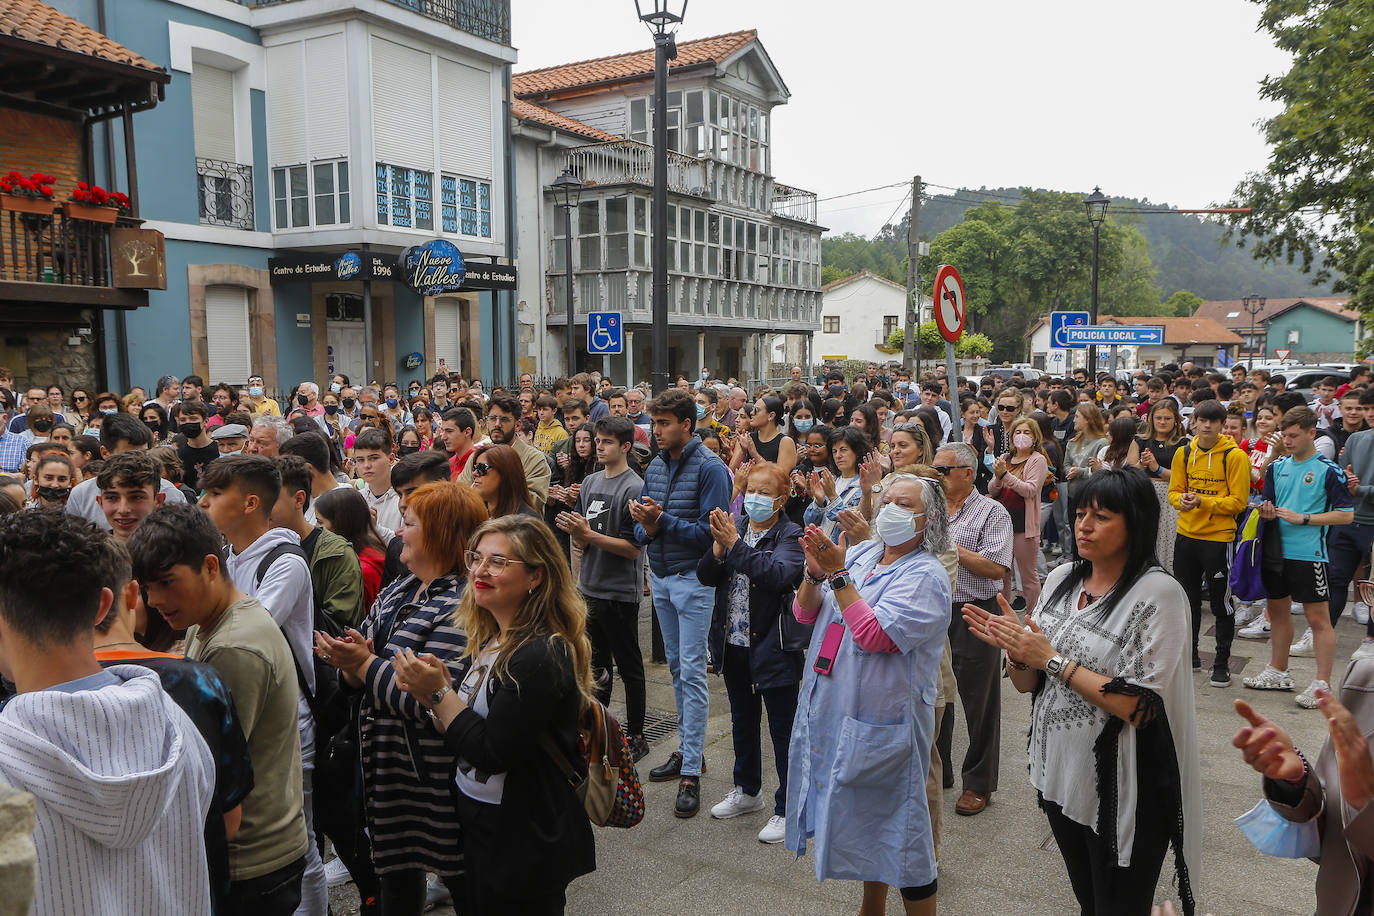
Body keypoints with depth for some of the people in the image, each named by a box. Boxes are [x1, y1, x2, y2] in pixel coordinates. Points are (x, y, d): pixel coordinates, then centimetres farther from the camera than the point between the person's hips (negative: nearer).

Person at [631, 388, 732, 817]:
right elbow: (642, 526, 9)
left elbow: (711, 532, -20)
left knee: (692, 672, -6)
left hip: (693, 578, -7)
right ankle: (687, 747, 29)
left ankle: (691, 772, -1)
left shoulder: (710, 468, -14)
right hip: (660, 577, 7)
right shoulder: (655, 465, 7)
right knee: (676, 666, 16)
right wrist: (646, 528, -14)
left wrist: (663, 520, -23)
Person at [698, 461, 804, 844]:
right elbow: (706, 576, -3)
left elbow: (779, 573, -31)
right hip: (734, 643, 6)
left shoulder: (790, 535, -12)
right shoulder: (735, 526, 4)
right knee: (742, 720, 22)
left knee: (782, 727, 4)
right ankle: (748, 791, 40)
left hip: (773, 647, -6)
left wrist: (735, 544, -32)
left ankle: (787, 809, 17)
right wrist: (718, 547, -22)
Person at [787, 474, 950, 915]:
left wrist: (837, 574, -22)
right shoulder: (860, 553, 7)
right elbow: (805, 613, 3)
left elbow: (875, 636, -25)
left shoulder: (926, 575, -13)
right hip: (831, 709, 7)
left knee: (896, 825, 5)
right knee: (862, 819, 21)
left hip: (880, 720, -7)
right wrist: (815, 570, -15)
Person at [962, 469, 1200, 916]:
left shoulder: (1159, 593, -17)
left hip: (1121, 792, -6)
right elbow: (1028, 684, 6)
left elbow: (1137, 707, -23)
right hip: (1058, 774, 6)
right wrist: (1015, 649, -15)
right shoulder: (1061, 579, 1)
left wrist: (1052, 659, -22)